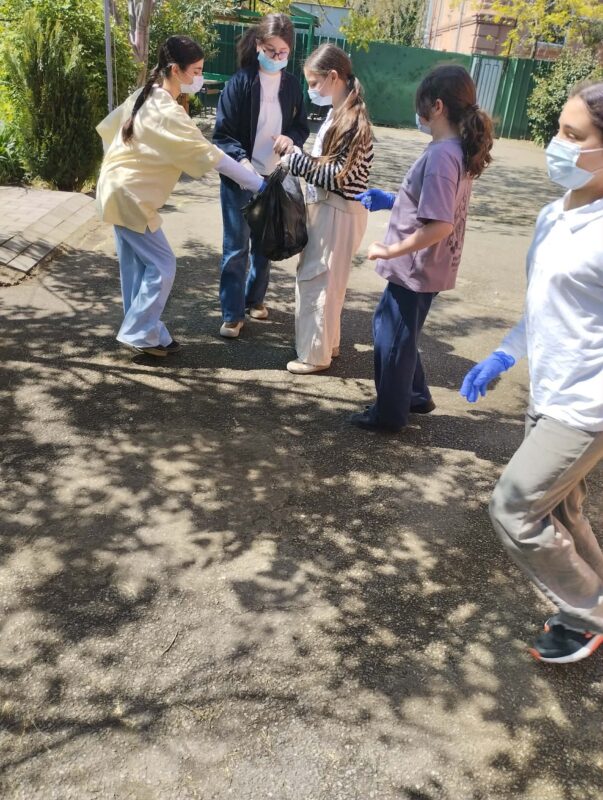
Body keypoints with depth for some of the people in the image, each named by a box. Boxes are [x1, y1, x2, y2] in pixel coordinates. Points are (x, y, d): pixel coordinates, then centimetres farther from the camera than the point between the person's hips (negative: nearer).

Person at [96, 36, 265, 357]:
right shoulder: (168, 113, -23)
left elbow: (107, 128, 15)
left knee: (135, 265, 14)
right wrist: (258, 184, -23)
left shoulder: (145, 95, 5)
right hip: (130, 197, -9)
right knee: (161, 265, -3)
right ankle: (140, 333, 5)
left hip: (118, 190, 9)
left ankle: (138, 329, 24)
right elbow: (210, 156, -25)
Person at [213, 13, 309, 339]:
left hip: (275, 179, 4)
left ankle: (254, 298, 33)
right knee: (236, 247, 0)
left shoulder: (291, 85, 2)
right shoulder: (240, 82, -10)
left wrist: (291, 138, -14)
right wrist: (241, 160, -29)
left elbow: (303, 127, 9)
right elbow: (222, 133, -12)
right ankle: (232, 314, 8)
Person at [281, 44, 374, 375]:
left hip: (339, 212, -9)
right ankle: (327, 341, 33)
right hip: (325, 206, 9)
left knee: (317, 281, -1)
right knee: (319, 278, 18)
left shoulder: (353, 120, -19)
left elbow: (340, 175, -22)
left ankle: (316, 353, 12)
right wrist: (299, 160, 0)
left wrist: (296, 161, -17)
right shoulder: (338, 113, 9)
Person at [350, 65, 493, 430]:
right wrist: (391, 200, 12)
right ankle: (415, 396, 37)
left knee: (394, 340, 8)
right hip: (424, 267, 9)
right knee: (388, 327, 24)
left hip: (416, 269, -9)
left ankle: (389, 414, 26)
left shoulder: (441, 155, -24)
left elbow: (440, 225, -30)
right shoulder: (460, 150, 6)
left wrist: (389, 251, -21)